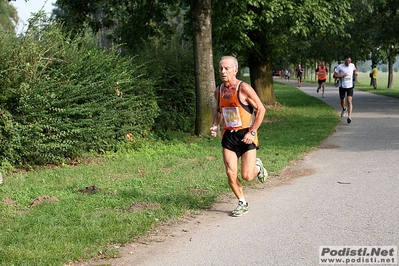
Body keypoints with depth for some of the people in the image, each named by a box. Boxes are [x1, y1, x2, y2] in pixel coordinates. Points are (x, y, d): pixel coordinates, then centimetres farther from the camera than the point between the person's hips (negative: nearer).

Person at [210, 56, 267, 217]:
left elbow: (261, 109, -10)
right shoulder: (218, 91, 4)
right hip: (228, 136, 4)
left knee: (247, 176, -7)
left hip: (246, 135, -4)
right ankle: (242, 203, 17)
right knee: (231, 174, -4)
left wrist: (252, 132, -14)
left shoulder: (244, 89, -14)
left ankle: (257, 166, 30)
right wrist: (215, 126, 2)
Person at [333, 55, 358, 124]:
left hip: (350, 86, 1)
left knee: (349, 101, -14)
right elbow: (334, 75, -7)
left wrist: (356, 72, 1)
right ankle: (344, 109, 48)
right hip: (342, 86, -1)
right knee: (342, 101, 13)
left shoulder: (352, 65, 1)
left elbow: (355, 69, 24)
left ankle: (349, 116, -19)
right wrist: (342, 76, -22)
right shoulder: (340, 67, -10)